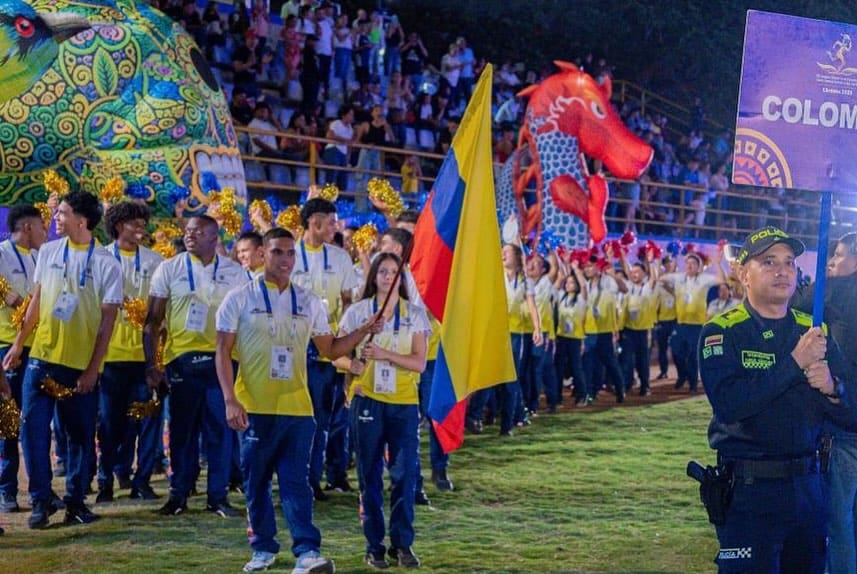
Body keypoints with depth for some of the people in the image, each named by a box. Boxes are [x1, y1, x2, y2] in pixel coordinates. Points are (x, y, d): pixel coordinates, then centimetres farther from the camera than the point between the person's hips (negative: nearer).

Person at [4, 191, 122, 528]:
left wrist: (92, 370, -8)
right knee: (33, 429, -2)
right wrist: (18, 344, 12)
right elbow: (37, 301, 14)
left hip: (81, 365, -2)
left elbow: (107, 320, -5)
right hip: (41, 357, 3)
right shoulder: (48, 252, 5)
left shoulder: (106, 264, -6)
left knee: (81, 435, 5)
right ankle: (41, 500, 7)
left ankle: (76, 500, 18)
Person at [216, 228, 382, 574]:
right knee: (256, 482, 7)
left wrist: (362, 332, 1)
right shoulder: (240, 299, 0)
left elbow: (330, 350, 17)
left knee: (296, 482, -5)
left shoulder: (309, 303, 10)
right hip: (254, 408, -1)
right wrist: (230, 400, -10)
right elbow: (223, 352, -1)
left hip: (297, 408, 1)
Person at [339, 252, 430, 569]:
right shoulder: (357, 312, 4)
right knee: (370, 474, 2)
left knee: (405, 472, -5)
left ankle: (402, 543, 4)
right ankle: (374, 545, 9)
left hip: (404, 402, 0)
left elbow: (420, 362, -3)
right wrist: (352, 364, -18)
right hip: (367, 400, 0)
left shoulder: (415, 314, 4)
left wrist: (385, 354, -16)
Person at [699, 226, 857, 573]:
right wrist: (795, 363, -23)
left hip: (809, 488, 5)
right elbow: (727, 403, -22)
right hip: (748, 492, -5)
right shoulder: (722, 332, -5)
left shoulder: (814, 332, 8)